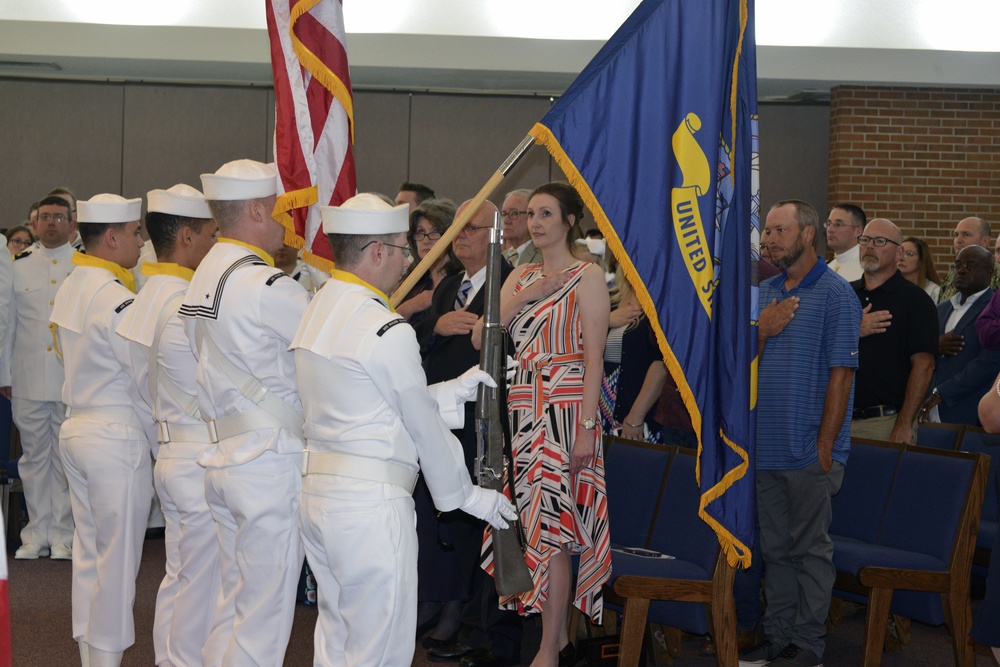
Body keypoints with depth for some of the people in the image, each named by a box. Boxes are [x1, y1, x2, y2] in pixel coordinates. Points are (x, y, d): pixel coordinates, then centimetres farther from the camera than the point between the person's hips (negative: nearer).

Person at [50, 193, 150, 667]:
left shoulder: (71, 287, 9)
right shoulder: (117, 299, -19)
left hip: (76, 428, 9)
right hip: (117, 437, -9)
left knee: (88, 553, 15)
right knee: (118, 560, 1)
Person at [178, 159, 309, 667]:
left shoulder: (205, 275, 12)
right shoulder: (265, 286, -17)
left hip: (222, 459, 9)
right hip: (270, 460, -9)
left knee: (233, 609, 18)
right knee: (264, 620, -1)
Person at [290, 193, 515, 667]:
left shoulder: (316, 312, 10)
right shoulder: (387, 330, -16)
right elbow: (424, 427, -8)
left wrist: (456, 390, 16)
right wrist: (467, 495, 6)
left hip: (317, 488, 9)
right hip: (370, 501, -9)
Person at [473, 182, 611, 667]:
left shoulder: (587, 276, -3)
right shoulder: (521, 277, 15)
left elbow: (594, 357, -9)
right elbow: (482, 336, 4)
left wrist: (587, 425, -15)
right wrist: (525, 295, -7)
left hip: (565, 407, -6)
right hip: (522, 406, 6)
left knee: (552, 523, -8)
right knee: (533, 520, 6)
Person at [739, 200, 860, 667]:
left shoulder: (835, 294, -8)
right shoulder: (766, 292, 12)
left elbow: (841, 374, -12)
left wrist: (825, 445, -15)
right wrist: (761, 330, -7)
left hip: (809, 449, -6)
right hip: (766, 444, 6)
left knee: (811, 548, 3)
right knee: (775, 547, 13)